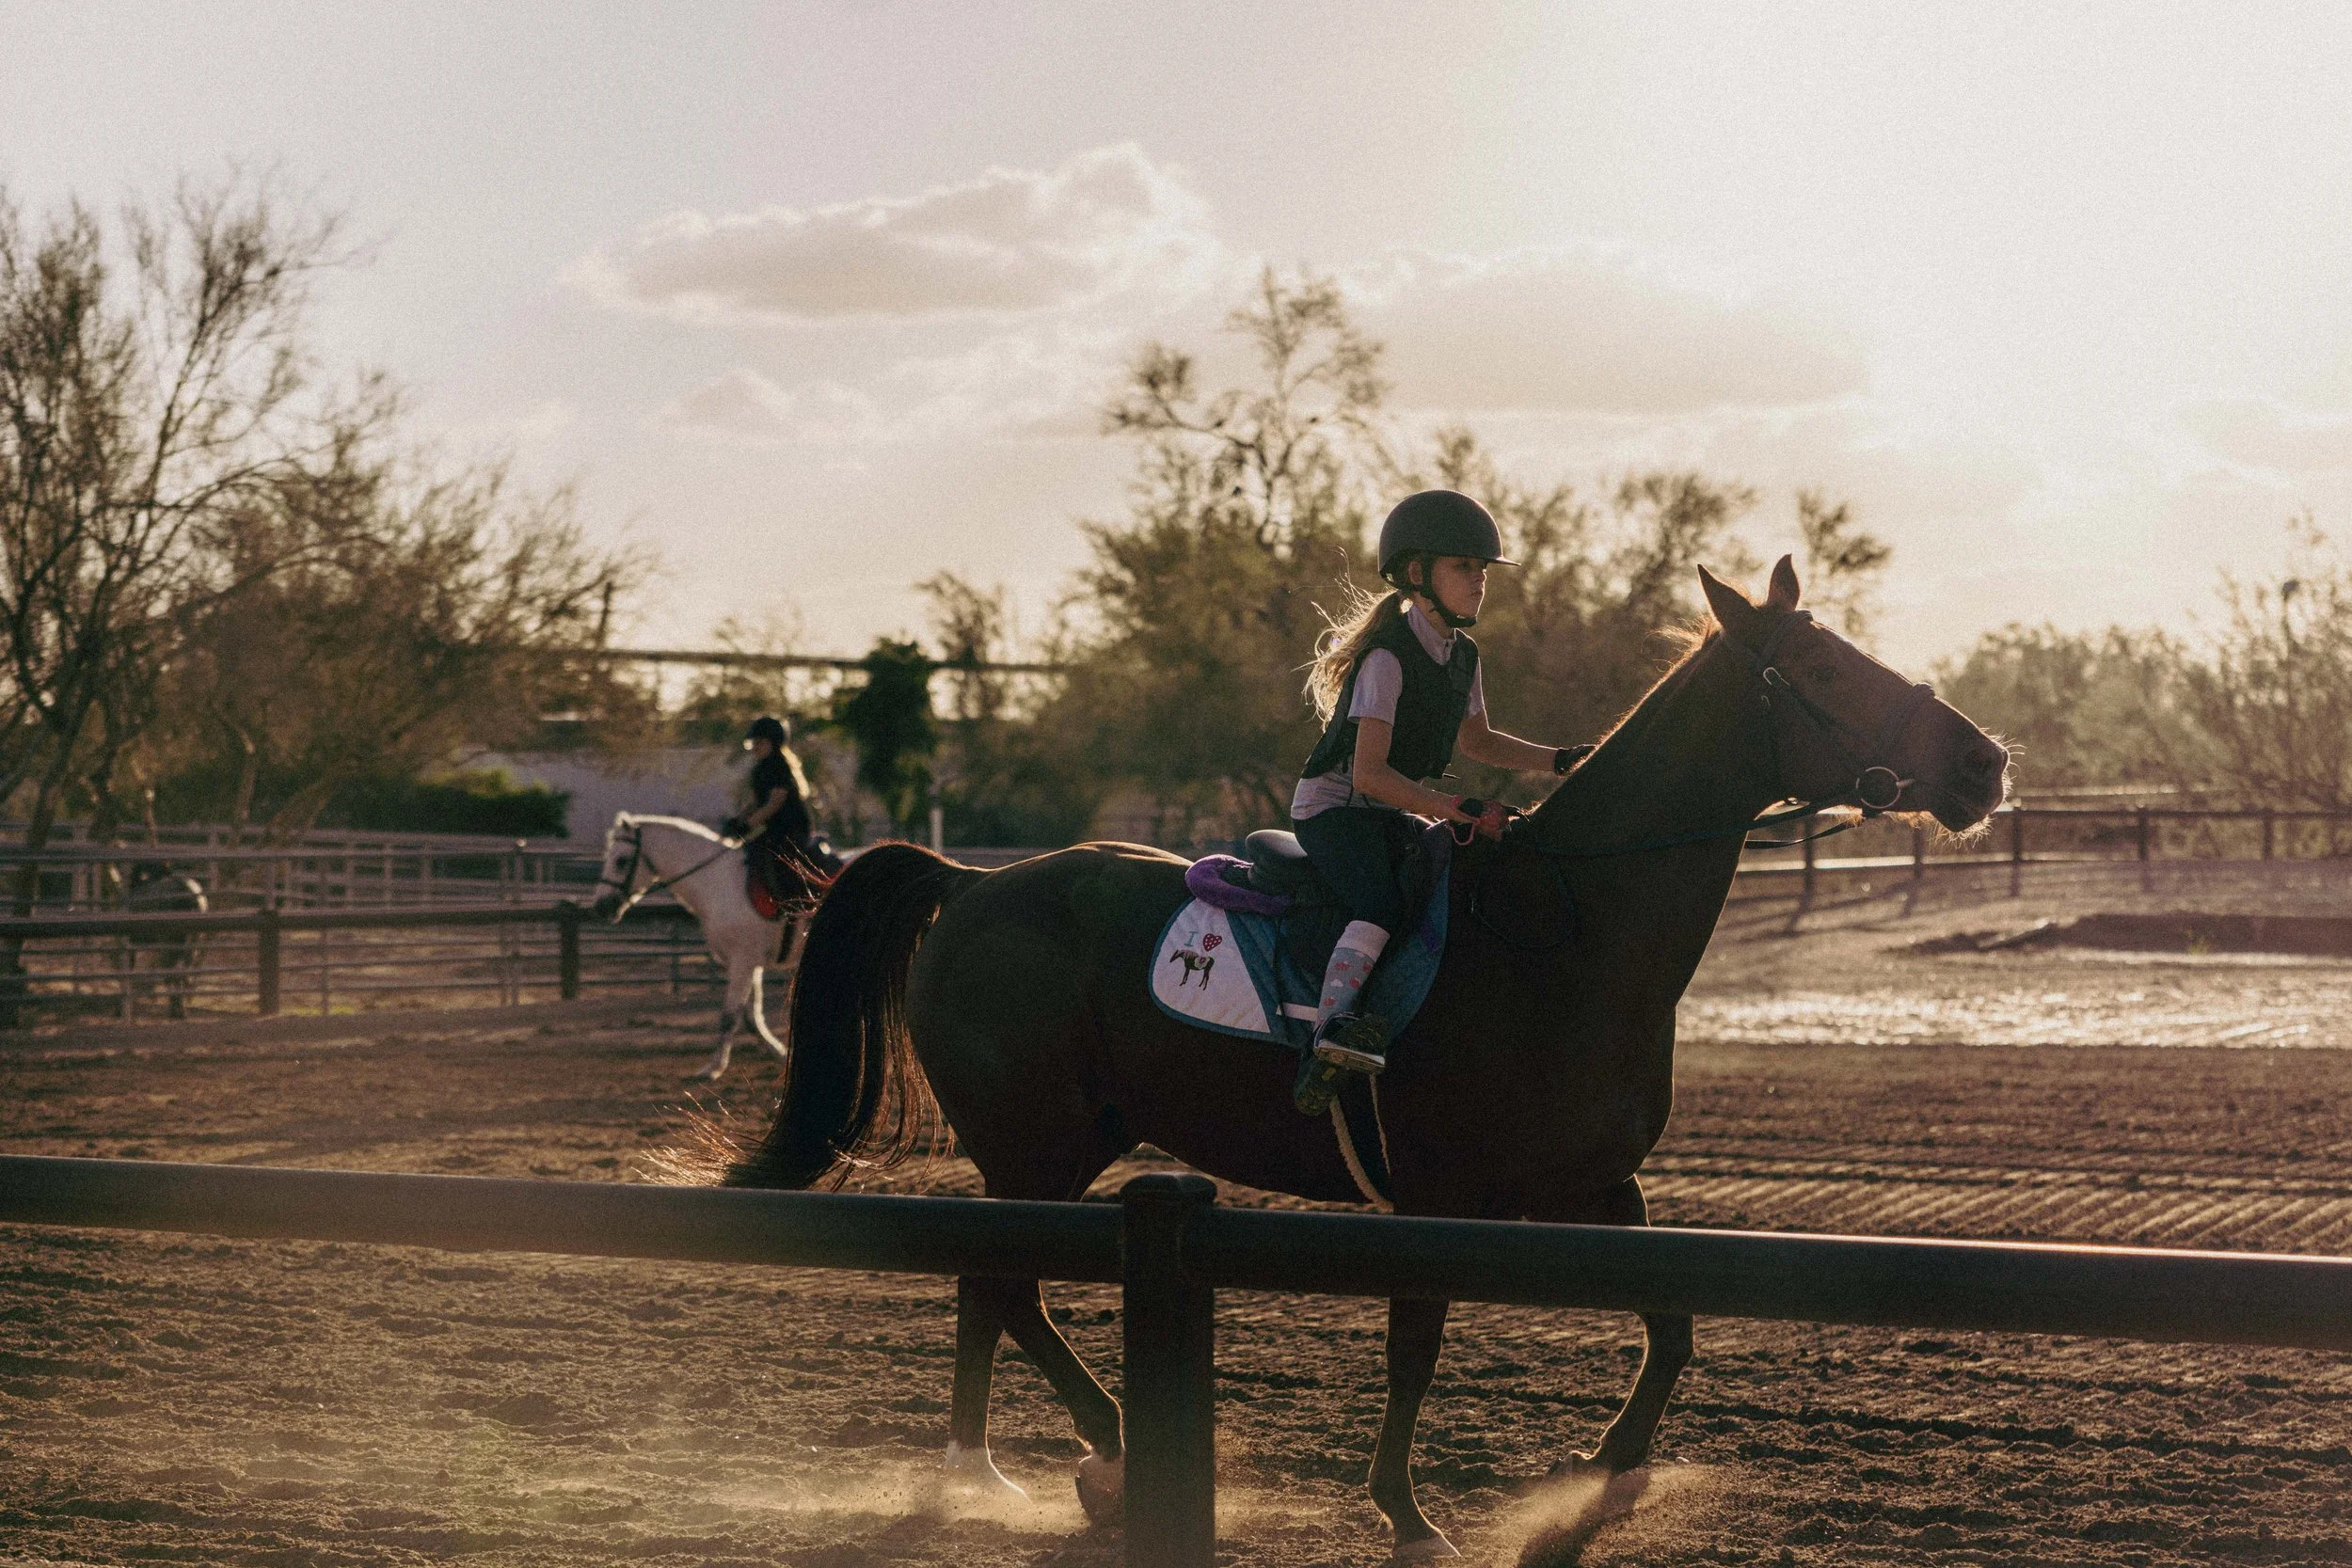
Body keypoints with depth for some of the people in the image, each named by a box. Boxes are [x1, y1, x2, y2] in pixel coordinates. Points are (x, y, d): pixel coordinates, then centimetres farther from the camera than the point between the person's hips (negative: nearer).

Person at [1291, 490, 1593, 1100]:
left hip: (1389, 815, 9)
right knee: (1382, 906, -34)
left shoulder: (1461, 656, 6)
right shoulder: (1388, 657, -21)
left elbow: (1475, 740, 24)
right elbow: (1369, 774, -27)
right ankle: (1332, 1030, -50)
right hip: (1333, 805, -9)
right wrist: (1461, 810, -32)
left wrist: (1558, 760, 12)